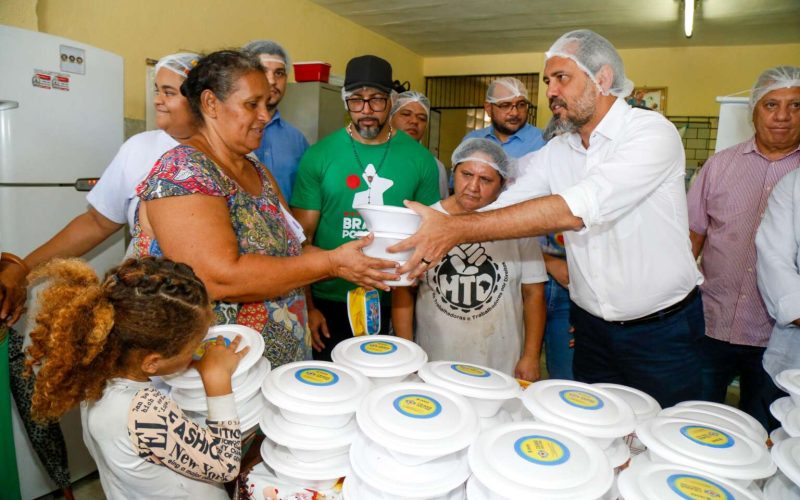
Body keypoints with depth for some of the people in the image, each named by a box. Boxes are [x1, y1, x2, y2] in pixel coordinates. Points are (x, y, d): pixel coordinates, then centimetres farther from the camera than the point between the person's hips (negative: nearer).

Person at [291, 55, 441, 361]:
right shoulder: (318, 156, -2)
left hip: (393, 304, 1)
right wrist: (307, 307, -4)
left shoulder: (419, 158, 1)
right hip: (329, 302, 0)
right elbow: (302, 236, -1)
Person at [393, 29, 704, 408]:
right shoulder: (555, 153, 2)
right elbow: (500, 210, -5)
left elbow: (575, 209, -32)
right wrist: (433, 238, -23)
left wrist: (458, 229, -36)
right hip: (592, 326, 5)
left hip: (661, 331, -5)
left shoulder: (652, 133, -18)